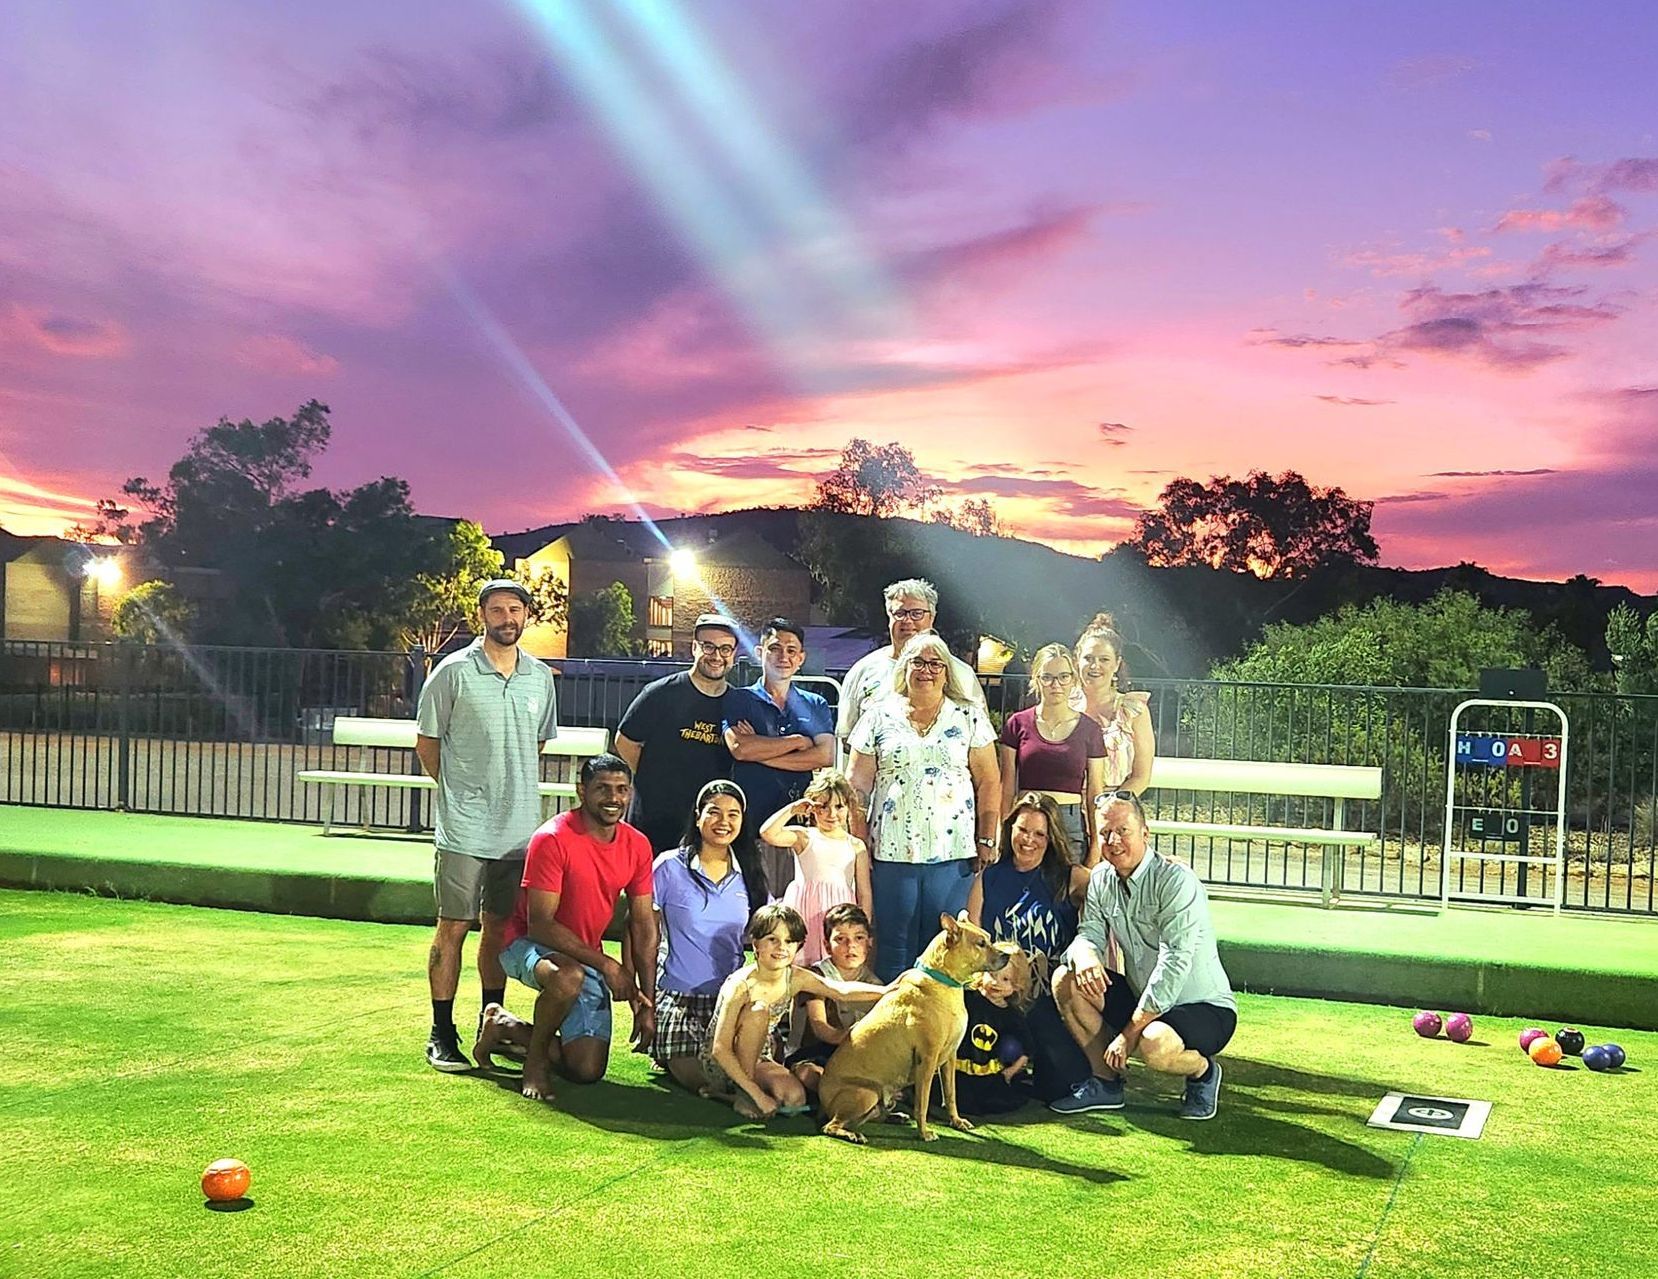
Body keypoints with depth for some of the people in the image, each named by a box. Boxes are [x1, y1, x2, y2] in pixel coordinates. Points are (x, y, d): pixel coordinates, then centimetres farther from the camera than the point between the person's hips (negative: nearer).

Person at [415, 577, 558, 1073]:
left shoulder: (540, 677, 8)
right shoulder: (453, 672, -5)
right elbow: (426, 741, 1)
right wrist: (457, 791, 2)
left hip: (520, 827, 4)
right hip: (464, 827, -4)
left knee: (500, 926, 13)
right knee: (453, 926, 0)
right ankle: (441, 1034, 8)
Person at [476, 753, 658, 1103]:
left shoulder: (637, 846, -3)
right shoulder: (553, 839, -21)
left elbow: (644, 926, 3)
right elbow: (540, 925, -24)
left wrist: (647, 1002, -2)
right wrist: (605, 963, -27)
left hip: (586, 958, 6)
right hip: (528, 944, -6)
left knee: (588, 1071, -3)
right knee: (569, 977, -42)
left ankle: (506, 1029, 23)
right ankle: (536, 1058, -11)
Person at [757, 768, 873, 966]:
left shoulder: (856, 846, 8)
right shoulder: (804, 838, 4)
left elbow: (864, 892, 10)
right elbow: (767, 833, -13)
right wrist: (792, 809, -11)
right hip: (805, 913, -1)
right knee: (803, 965, -5)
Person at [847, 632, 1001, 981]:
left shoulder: (969, 716, 7)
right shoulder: (880, 716, 7)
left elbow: (989, 782, 6)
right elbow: (857, 783, 6)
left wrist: (987, 841, -1)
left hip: (952, 853, 0)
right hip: (891, 851, 0)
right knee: (893, 946, 5)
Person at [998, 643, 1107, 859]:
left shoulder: (1089, 729, 5)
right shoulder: (1018, 724, 5)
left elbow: (1095, 795, 7)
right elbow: (1007, 789, 6)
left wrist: (1096, 849, 3)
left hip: (1071, 825, 0)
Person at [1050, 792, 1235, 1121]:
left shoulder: (1176, 880, -21)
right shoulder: (1101, 879, 2)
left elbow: (1174, 965, -26)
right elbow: (1089, 934, -2)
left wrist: (1129, 1032, -26)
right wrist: (1083, 954, -30)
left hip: (1205, 1009, -7)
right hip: (1142, 1001, 7)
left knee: (1155, 1044, -37)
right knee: (1065, 980, -11)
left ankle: (1203, 1072, -1)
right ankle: (1106, 1082, 3)